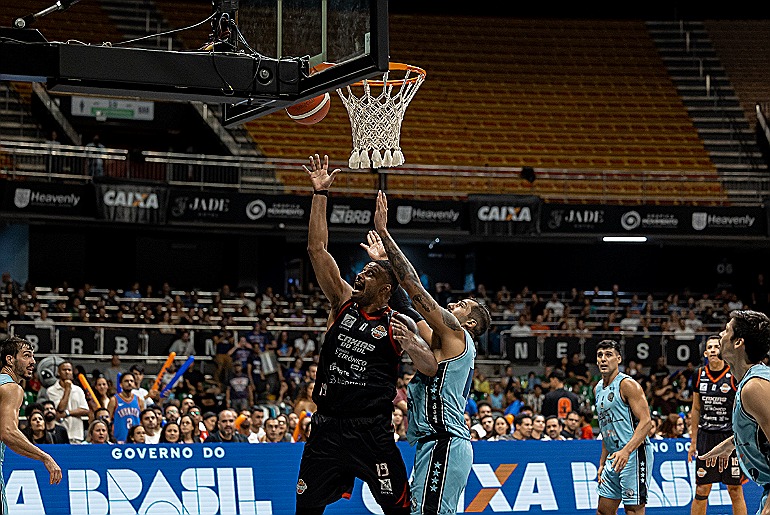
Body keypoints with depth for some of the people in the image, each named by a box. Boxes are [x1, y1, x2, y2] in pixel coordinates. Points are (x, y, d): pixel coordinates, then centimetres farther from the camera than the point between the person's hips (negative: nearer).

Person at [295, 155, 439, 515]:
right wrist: (320, 194, -4)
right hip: (327, 427, 3)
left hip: (372, 430, -3)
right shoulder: (344, 303, 8)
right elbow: (317, 250, 2)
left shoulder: (395, 324, 0)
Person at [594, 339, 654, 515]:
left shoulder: (627, 385, -10)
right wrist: (602, 463, 21)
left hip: (634, 455, -9)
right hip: (614, 458, 9)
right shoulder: (599, 388, 17)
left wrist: (626, 451, -29)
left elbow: (646, 422, -18)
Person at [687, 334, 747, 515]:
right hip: (706, 436, 3)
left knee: (735, 490, 1)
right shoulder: (699, 375, 6)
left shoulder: (734, 375, -6)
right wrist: (693, 441, 13)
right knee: (701, 491, 3)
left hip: (730, 436, -3)